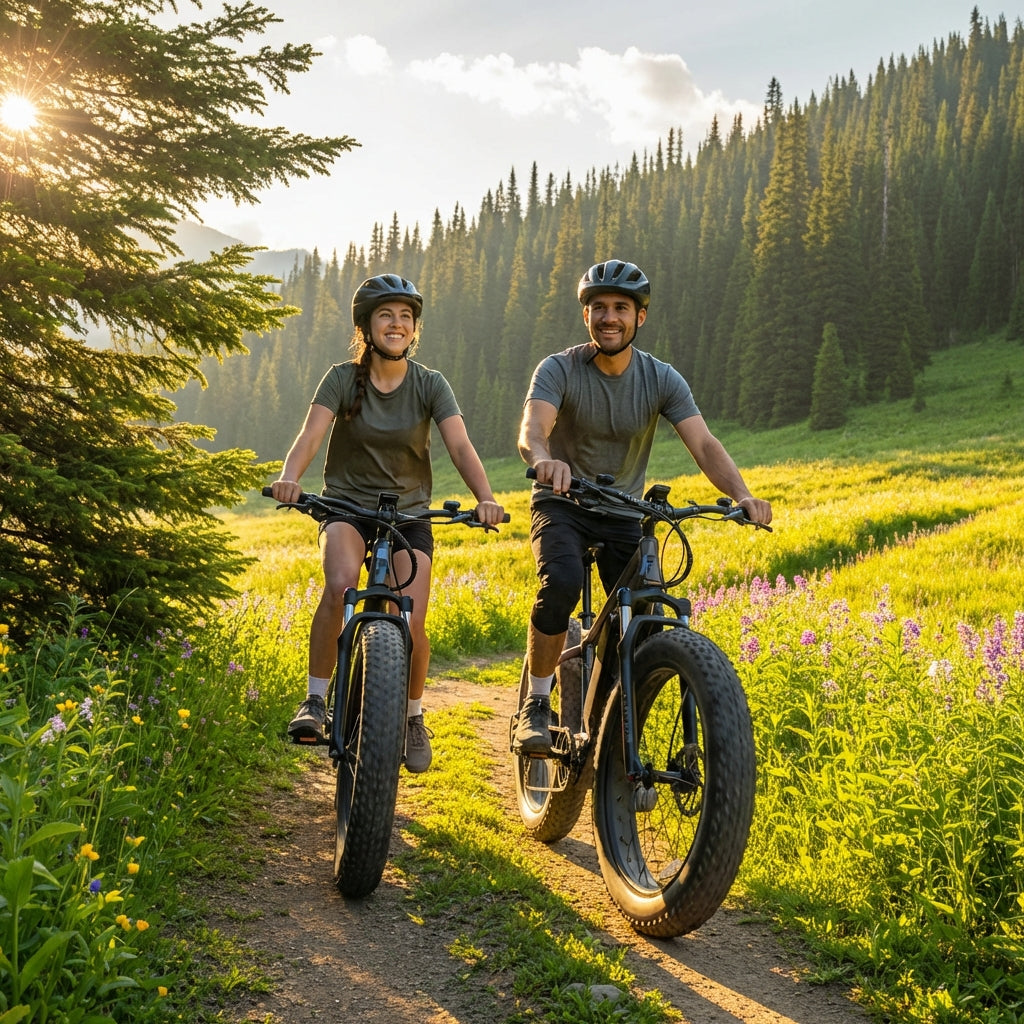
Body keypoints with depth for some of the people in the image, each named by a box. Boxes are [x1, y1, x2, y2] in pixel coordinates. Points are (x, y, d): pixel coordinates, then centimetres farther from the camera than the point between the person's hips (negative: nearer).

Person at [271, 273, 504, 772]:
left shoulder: (430, 385, -5)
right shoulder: (342, 378, -6)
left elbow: (460, 445, -18)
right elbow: (312, 433, -20)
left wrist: (485, 498, -36)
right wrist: (289, 476, -41)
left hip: (409, 512, 1)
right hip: (348, 505, -1)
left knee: (411, 624, -13)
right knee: (340, 584, -32)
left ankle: (413, 716, 15)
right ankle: (315, 701, -16)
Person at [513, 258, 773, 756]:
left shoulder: (662, 379, -8)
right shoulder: (559, 369, -14)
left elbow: (704, 444, -19)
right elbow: (532, 428, -33)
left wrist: (742, 495, -38)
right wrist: (544, 460, -57)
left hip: (623, 512, 3)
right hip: (562, 505, -2)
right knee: (561, 583, -32)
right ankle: (536, 703, -12)